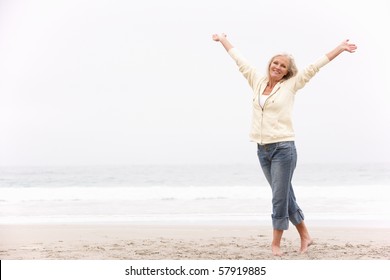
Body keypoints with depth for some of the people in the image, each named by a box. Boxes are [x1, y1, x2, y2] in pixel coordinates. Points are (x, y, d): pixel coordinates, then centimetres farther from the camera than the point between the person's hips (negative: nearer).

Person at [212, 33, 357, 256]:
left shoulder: (290, 85, 0)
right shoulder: (258, 81, 11)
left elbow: (314, 68, -1)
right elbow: (240, 61, 21)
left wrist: (340, 48, -3)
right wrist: (223, 40, 31)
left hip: (283, 148, -5)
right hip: (262, 150, 5)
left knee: (280, 198, -4)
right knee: (285, 196, 12)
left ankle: (276, 243, 4)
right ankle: (305, 236, 23)